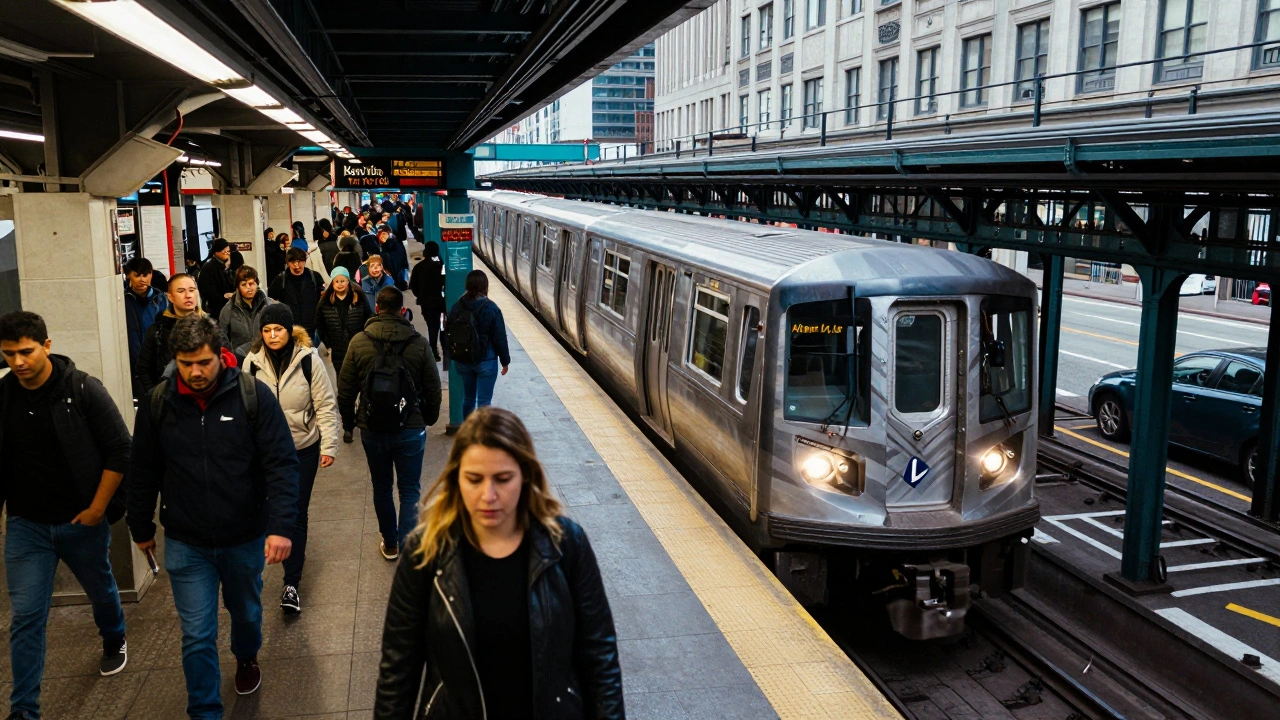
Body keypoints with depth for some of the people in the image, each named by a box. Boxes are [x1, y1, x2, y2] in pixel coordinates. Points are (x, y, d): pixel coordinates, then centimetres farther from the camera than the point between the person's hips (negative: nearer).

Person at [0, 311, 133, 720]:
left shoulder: (83, 389, -15)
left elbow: (120, 451, -12)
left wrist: (97, 509, -13)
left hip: (82, 521, -1)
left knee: (100, 590, 21)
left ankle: (114, 641, 52)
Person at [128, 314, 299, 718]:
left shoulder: (254, 395, -15)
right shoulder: (158, 403, -7)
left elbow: (282, 464, -16)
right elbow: (143, 472, 5)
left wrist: (282, 526, -24)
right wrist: (141, 528, 12)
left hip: (246, 539, 0)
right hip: (185, 544, 0)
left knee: (246, 612, 24)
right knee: (197, 636, 2)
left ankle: (246, 656, 55)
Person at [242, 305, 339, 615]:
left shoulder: (308, 359, -12)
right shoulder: (253, 362, -4)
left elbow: (326, 405, -9)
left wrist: (329, 446, -11)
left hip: (304, 448, -3)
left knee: (297, 513, -2)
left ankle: (291, 583, 3)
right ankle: (295, 550, 41)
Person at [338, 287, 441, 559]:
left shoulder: (359, 342, -7)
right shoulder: (419, 343, -9)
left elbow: (345, 389, -2)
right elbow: (433, 389, -2)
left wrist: (349, 421, 14)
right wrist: (429, 418, 15)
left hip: (372, 430, 2)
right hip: (411, 429, -1)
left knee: (381, 488, 18)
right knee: (410, 491, 8)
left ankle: (390, 544, 31)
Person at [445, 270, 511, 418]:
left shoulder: (457, 307, -3)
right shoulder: (491, 309, -14)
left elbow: (449, 334, 4)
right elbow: (500, 338, -10)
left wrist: (451, 356, 18)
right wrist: (505, 361, 0)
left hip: (462, 361, 5)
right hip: (486, 361, -5)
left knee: (468, 398, 18)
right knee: (484, 402, 1)